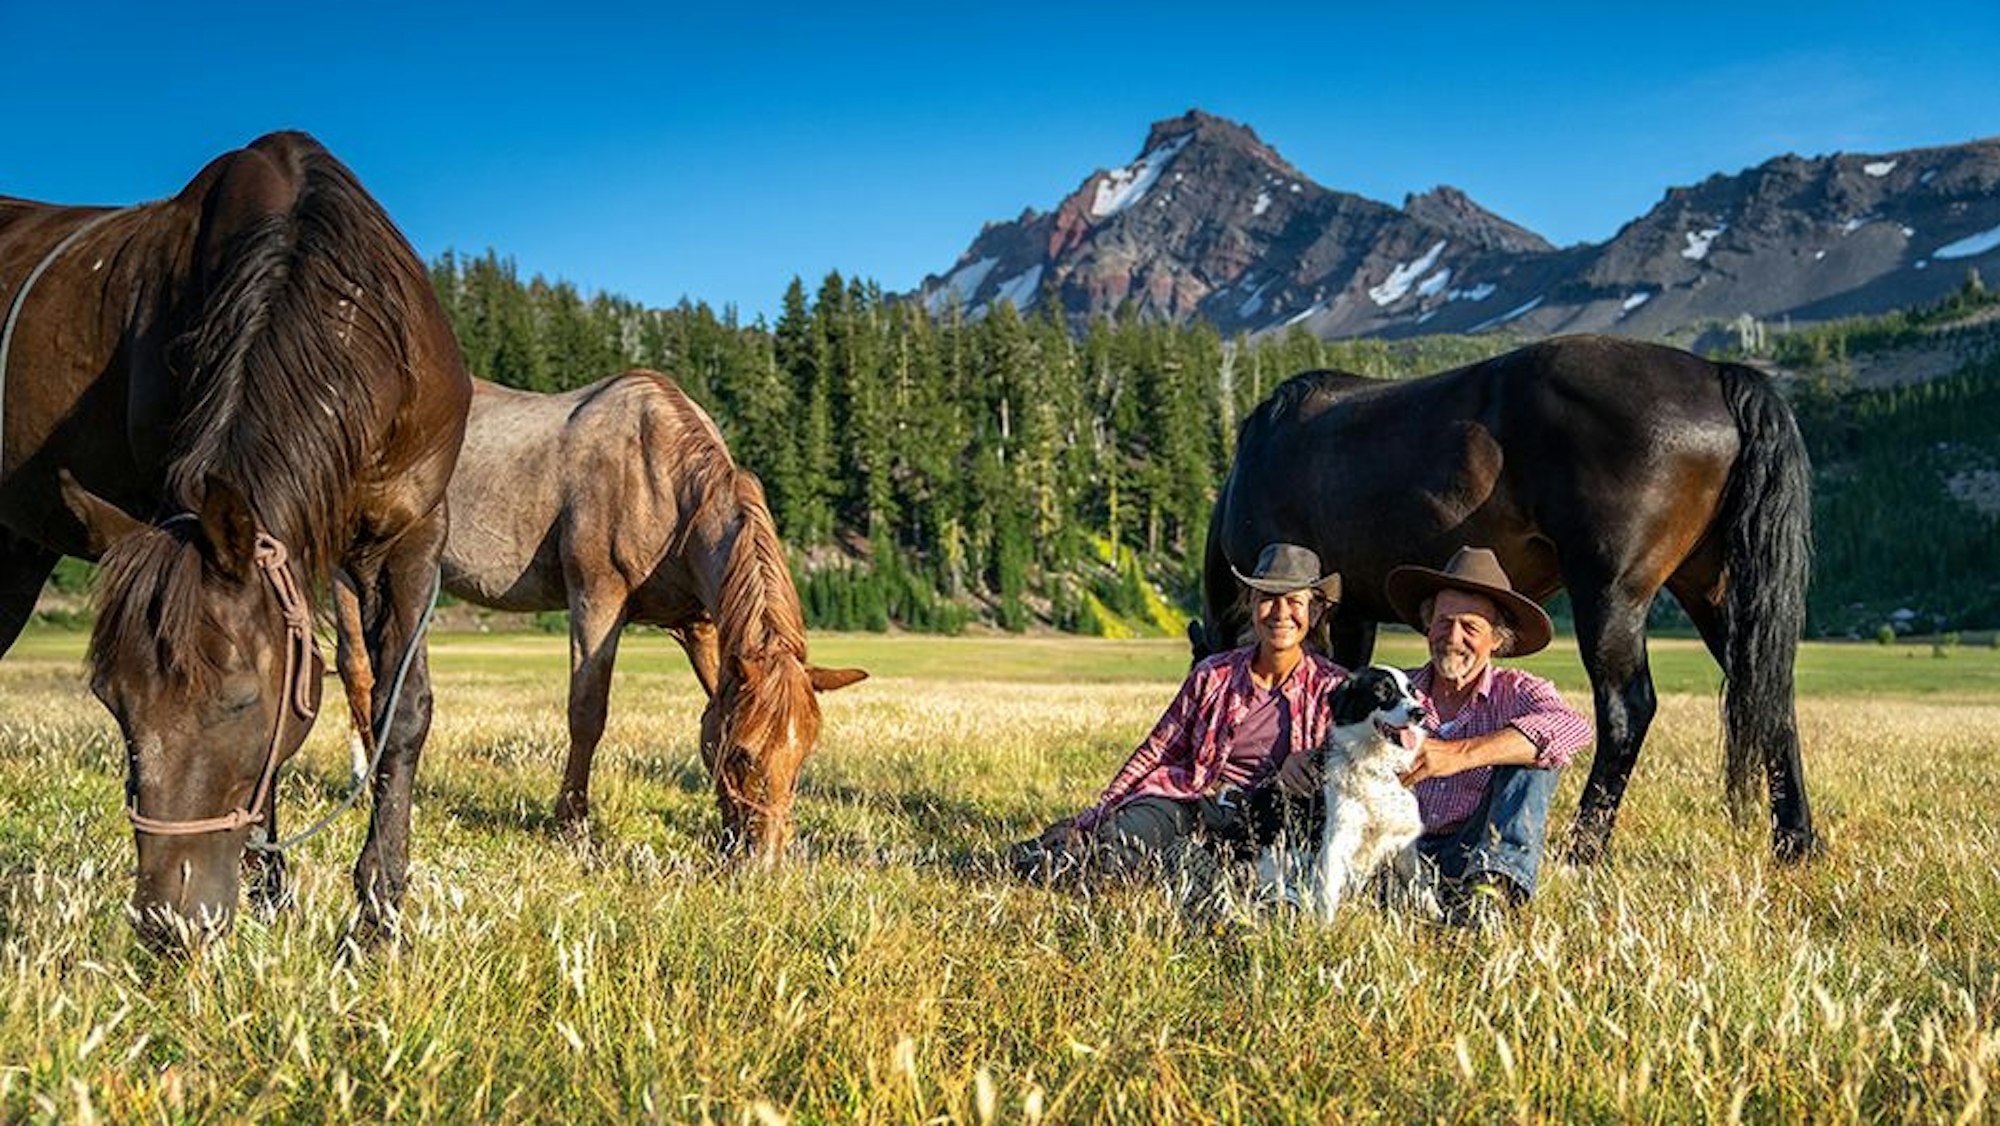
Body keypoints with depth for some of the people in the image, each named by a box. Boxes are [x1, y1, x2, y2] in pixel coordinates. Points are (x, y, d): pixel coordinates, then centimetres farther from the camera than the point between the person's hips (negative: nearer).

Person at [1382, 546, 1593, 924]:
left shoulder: (1518, 692, 4)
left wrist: (1461, 754, -29)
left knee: (1534, 755, -20)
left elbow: (1573, 727, -20)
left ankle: (1494, 889, -34)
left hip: (1481, 856, 0)